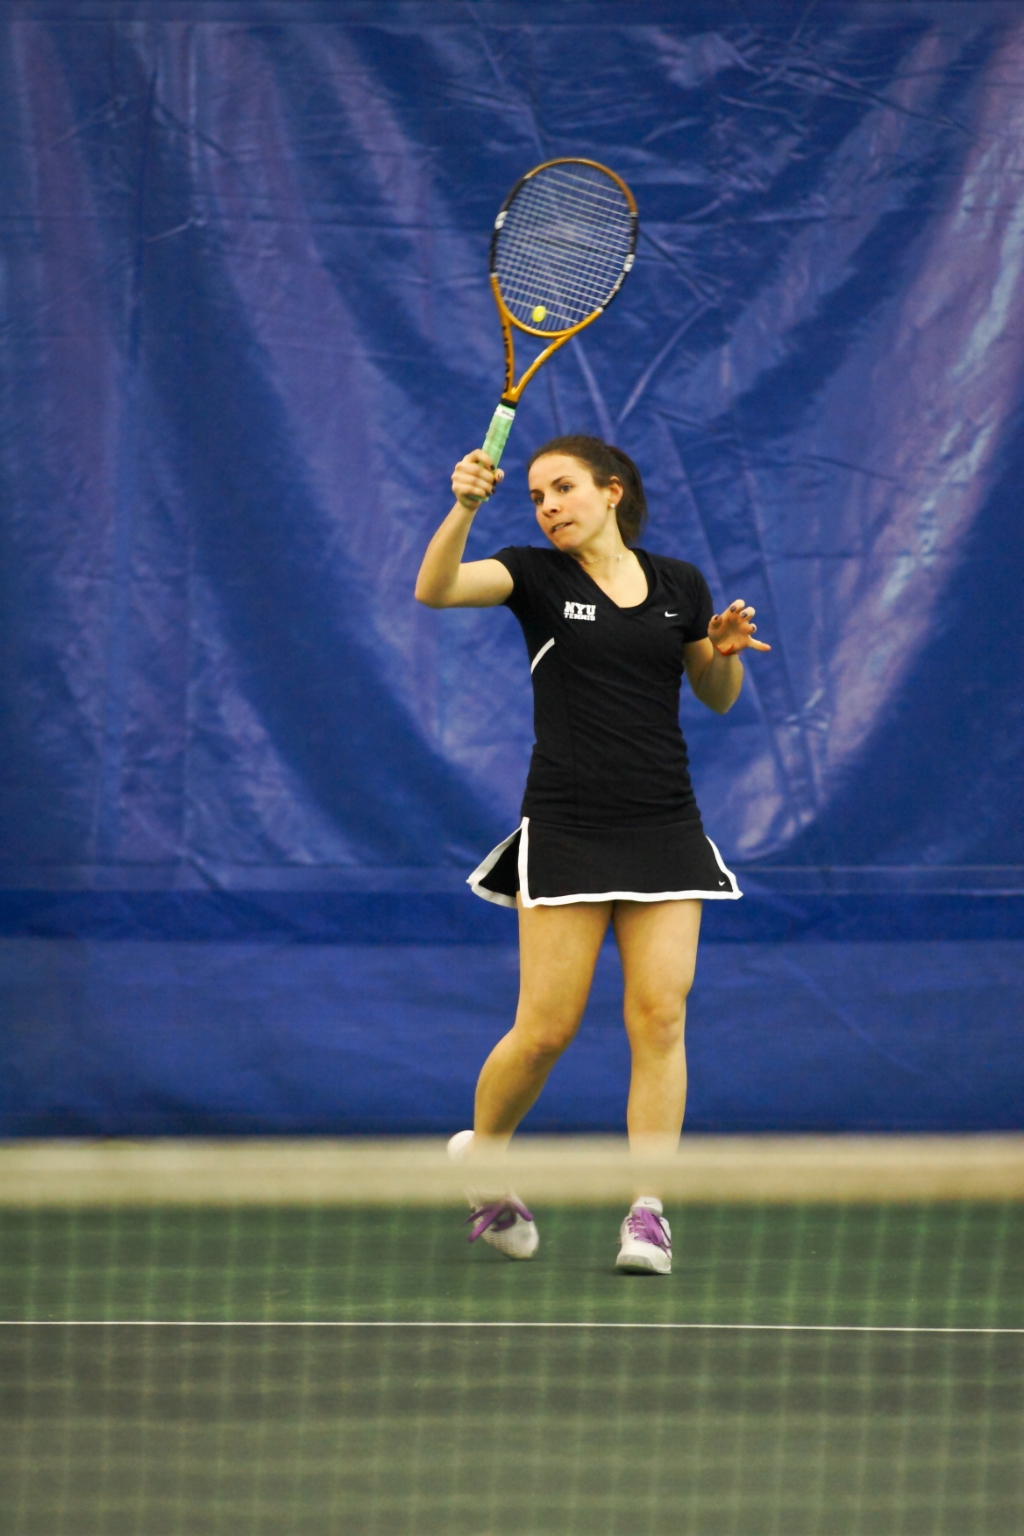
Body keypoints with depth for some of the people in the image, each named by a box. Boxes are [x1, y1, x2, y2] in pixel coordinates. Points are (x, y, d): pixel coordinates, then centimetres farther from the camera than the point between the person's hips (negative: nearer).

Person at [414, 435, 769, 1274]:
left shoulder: (680, 585, 10)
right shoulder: (538, 575, 0)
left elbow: (718, 698, 20)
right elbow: (435, 589, -17)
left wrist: (726, 651, -2)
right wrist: (465, 506, -34)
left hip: (665, 828, 3)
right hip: (566, 826, -3)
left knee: (660, 1016, -6)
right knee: (547, 1027, -4)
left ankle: (649, 1212, -5)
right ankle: (480, 1158, 23)